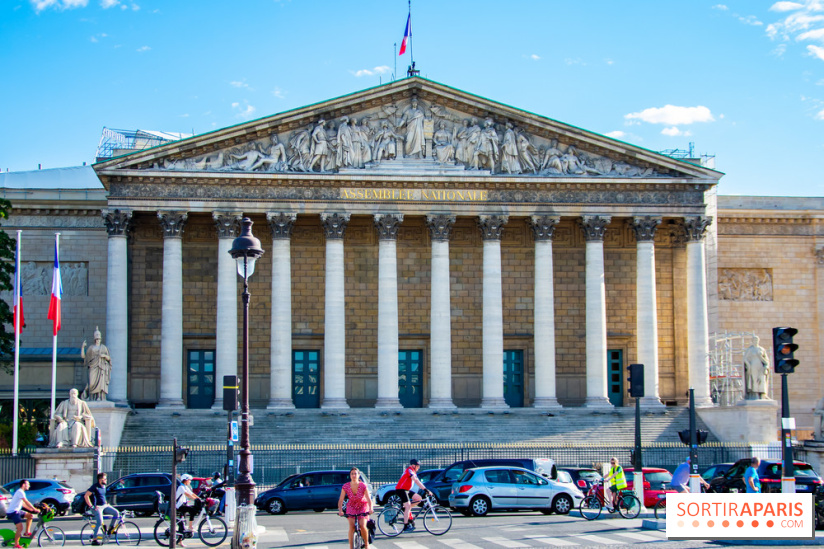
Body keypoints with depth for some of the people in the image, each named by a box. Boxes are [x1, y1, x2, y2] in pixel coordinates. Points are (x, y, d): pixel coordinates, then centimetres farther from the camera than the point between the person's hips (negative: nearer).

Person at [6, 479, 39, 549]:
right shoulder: (20, 492, -15)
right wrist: (35, 509, -19)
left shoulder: (20, 492, 18)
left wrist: (31, 509, 19)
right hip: (12, 512, -10)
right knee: (20, 528, -20)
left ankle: (27, 532, 18)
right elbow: (27, 502, -21)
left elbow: (23, 503, 24)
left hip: (17, 511, 10)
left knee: (30, 515, 14)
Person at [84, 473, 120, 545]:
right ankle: (94, 540, -10)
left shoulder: (103, 486, 12)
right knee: (99, 522, -18)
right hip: (97, 507, -7)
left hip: (104, 506, 7)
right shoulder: (95, 486, -13)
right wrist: (91, 506, -20)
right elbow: (86, 496, -18)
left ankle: (110, 528, 6)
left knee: (116, 512, -10)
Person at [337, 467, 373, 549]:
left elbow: (368, 499, -26)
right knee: (351, 527, -14)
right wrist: (340, 510, -34)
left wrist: (370, 509, -42)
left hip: (363, 506, -1)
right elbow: (341, 500, -19)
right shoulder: (346, 486, -18)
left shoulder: (363, 486, -21)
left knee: (362, 526, -17)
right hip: (351, 506, 1)